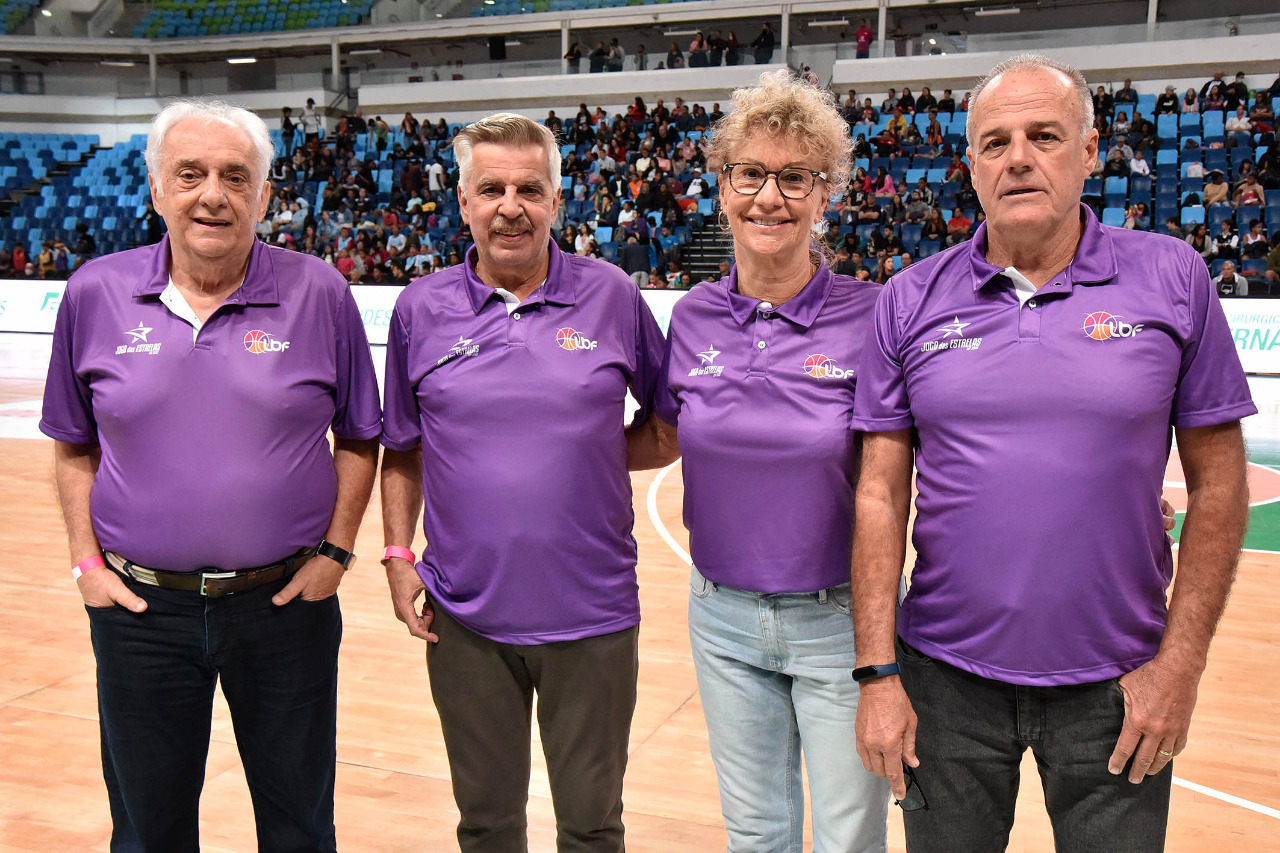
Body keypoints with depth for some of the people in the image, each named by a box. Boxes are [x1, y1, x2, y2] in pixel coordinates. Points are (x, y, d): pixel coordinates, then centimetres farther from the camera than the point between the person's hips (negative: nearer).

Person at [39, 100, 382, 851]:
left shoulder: (320, 293, -6)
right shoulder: (96, 294, -1)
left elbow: (360, 440, 2)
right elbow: (75, 448, 9)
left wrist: (336, 550, -5)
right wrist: (86, 559, 0)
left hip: (287, 601, -1)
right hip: (140, 609, 2)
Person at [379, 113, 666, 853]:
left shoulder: (613, 297, -3)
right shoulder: (422, 309, 1)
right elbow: (402, 451, 9)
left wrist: (602, 452, -6)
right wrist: (398, 553, 0)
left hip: (592, 616, -1)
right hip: (466, 618, 2)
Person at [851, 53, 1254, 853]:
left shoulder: (1172, 279, -3)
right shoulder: (911, 301, -2)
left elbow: (1217, 480, 0)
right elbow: (881, 494, -3)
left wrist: (1182, 663, -4)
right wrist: (877, 674, -6)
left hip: (1115, 684, 0)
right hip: (947, 676, 1)